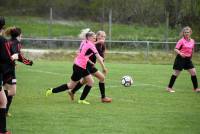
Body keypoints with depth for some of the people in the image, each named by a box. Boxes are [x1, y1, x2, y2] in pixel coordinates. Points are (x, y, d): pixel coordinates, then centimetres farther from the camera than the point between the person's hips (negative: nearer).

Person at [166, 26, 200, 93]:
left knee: (193, 72, 0)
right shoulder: (181, 41, -11)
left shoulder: (192, 41, 7)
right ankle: (169, 87, 9)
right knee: (176, 73, -1)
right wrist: (180, 53, -32)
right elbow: (176, 49, -15)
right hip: (181, 58, -6)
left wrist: (191, 56, 17)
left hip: (188, 59, 6)